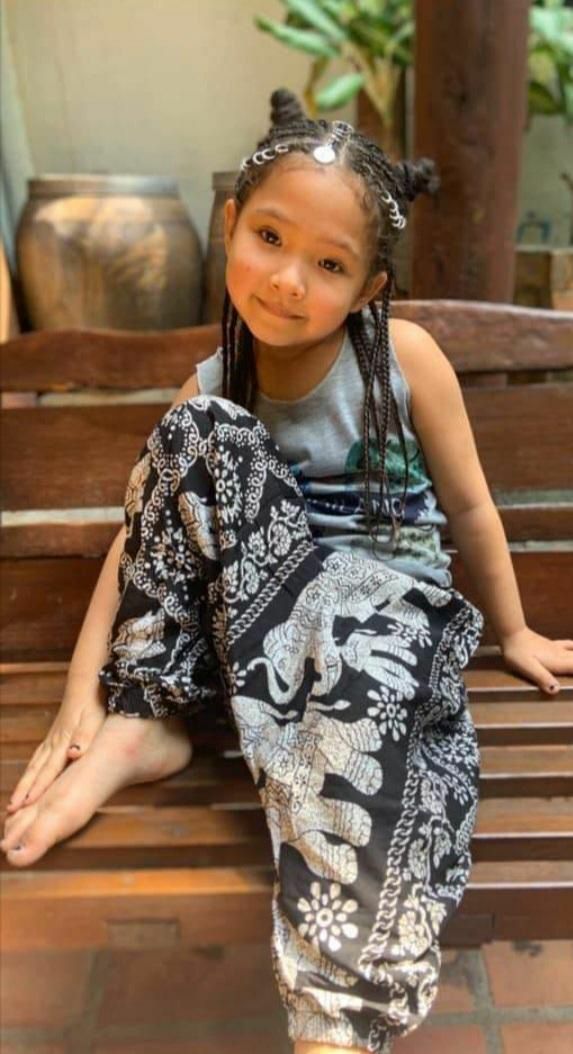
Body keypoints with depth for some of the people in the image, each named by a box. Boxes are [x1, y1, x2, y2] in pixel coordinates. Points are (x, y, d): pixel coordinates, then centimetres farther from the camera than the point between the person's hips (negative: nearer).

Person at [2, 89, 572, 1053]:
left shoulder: (406, 358, -9)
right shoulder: (212, 389, -2)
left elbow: (468, 509, 0)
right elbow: (140, 532, -5)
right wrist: (83, 694, -14)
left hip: (389, 585, -2)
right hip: (259, 597, 3)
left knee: (360, 659, -40)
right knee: (200, 433, -21)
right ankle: (146, 721, -15)